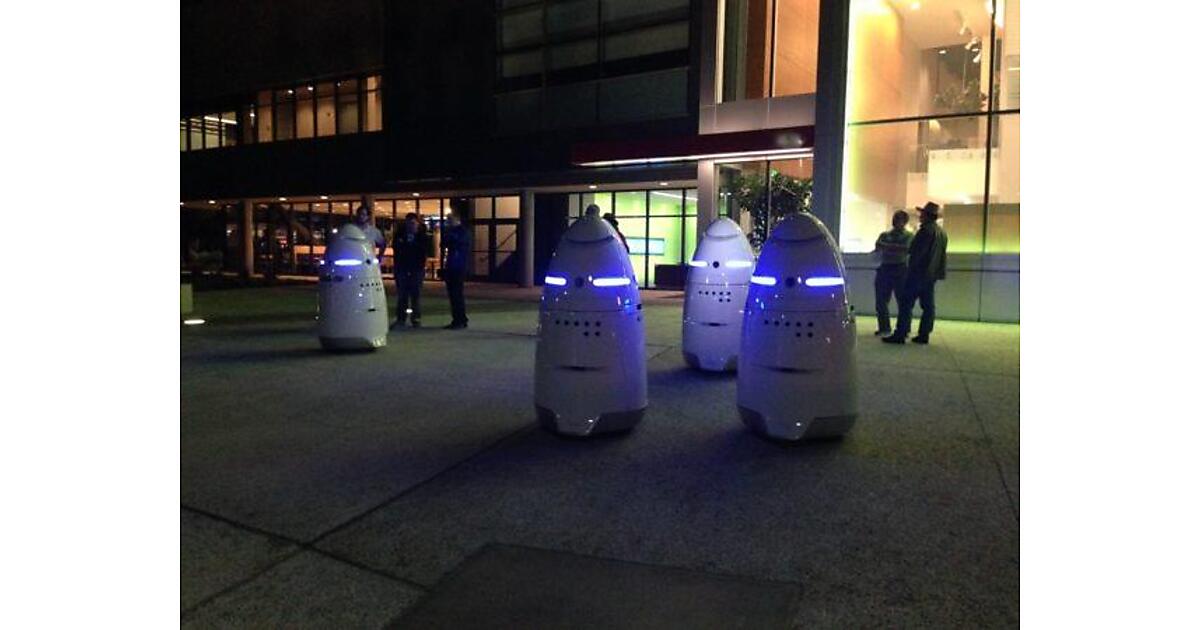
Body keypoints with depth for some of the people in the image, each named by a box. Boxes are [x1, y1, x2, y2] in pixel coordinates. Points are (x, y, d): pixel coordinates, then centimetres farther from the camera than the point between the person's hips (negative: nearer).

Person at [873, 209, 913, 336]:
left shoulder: (908, 236, 8)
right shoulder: (885, 235, 17)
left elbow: (907, 249, -10)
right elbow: (878, 246, -2)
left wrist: (888, 247, -10)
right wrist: (897, 248, -14)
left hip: (901, 270, -3)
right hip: (884, 269, 3)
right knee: (881, 301, 3)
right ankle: (884, 327, 15)